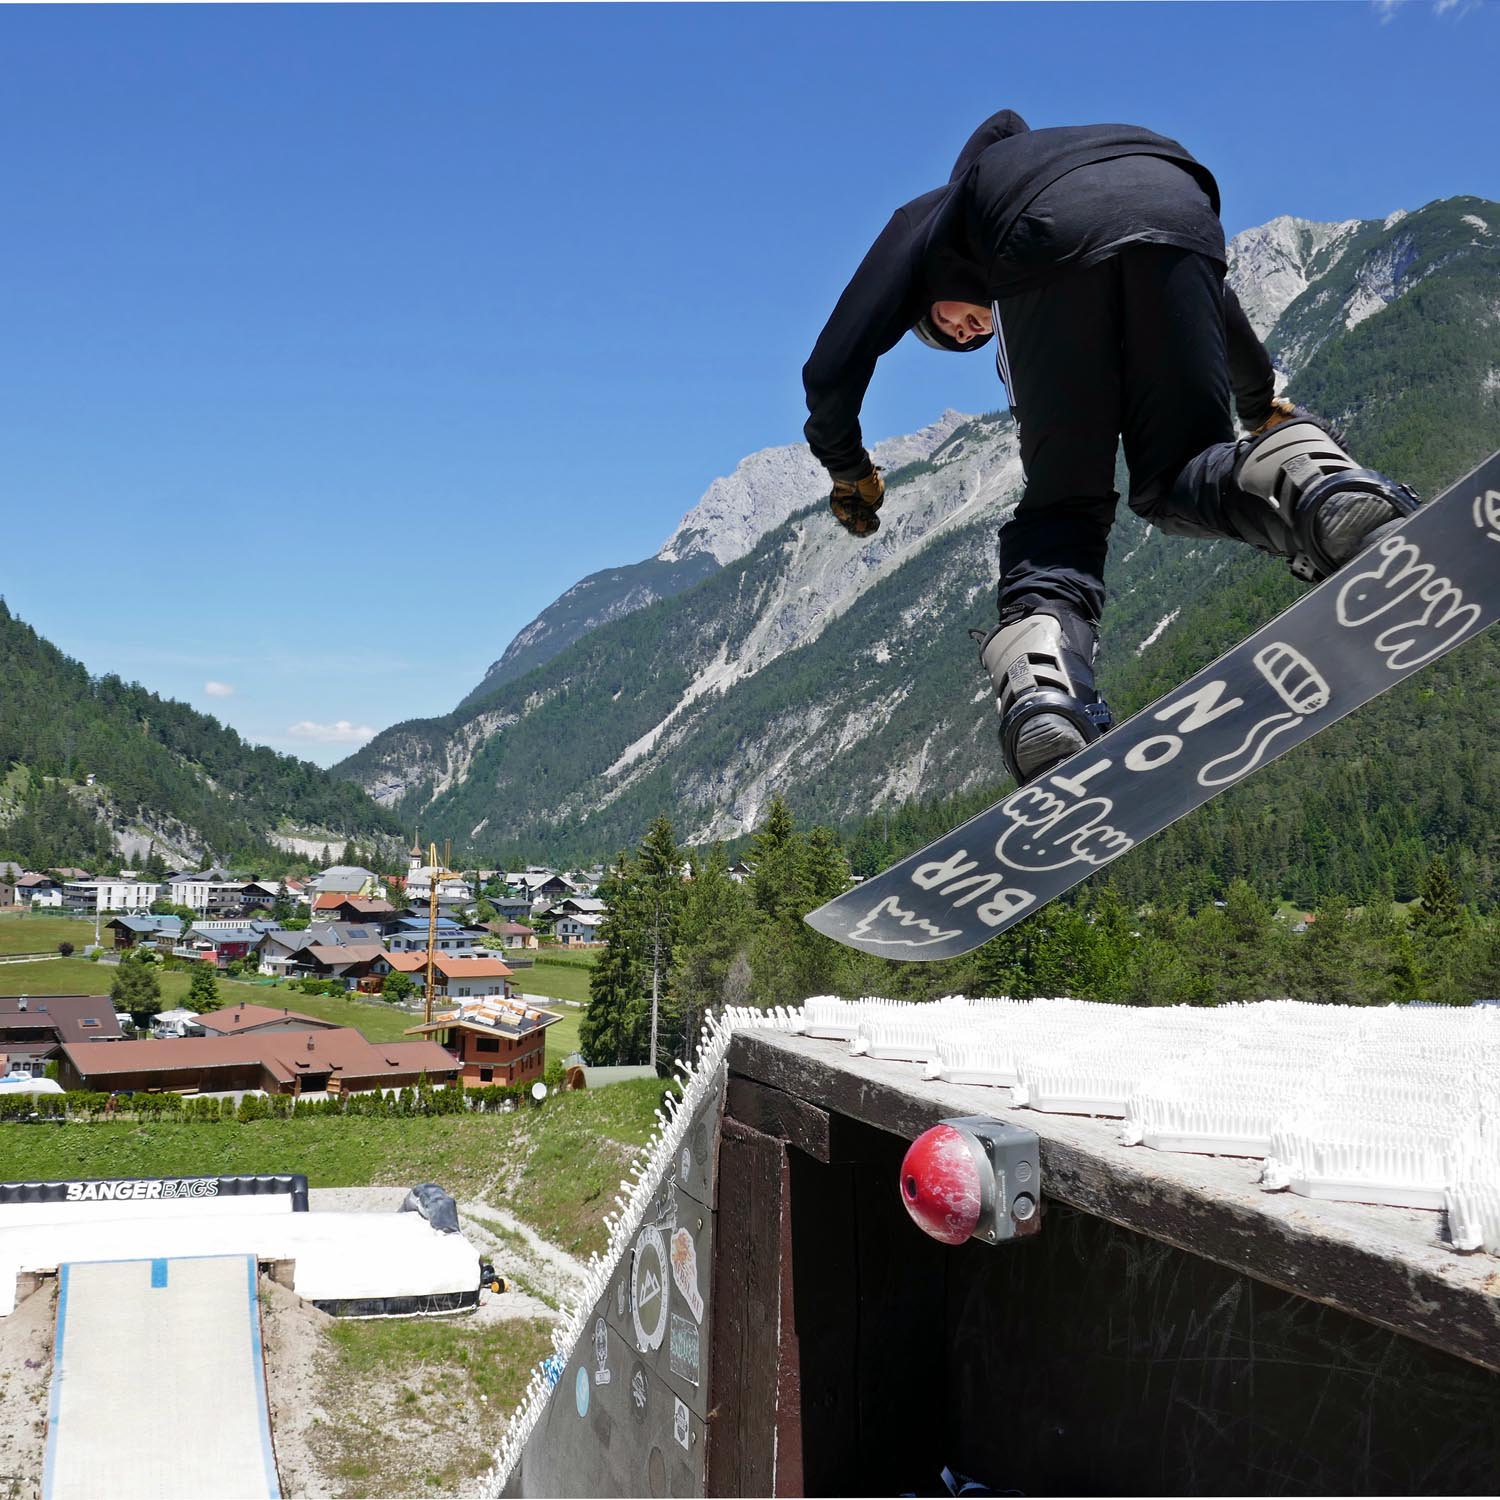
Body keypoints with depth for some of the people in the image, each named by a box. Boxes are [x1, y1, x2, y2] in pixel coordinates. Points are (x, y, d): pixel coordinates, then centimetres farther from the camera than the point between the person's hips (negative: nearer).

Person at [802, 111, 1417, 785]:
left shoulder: (924, 220, 38)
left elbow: (832, 366, 26)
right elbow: (1213, 302, 46)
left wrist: (848, 471, 43)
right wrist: (1262, 406, 58)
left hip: (1047, 235, -3)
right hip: (1177, 204, 3)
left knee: (1062, 504, 7)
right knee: (1181, 479, 10)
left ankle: (1042, 686, -18)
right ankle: (1314, 480, -21)